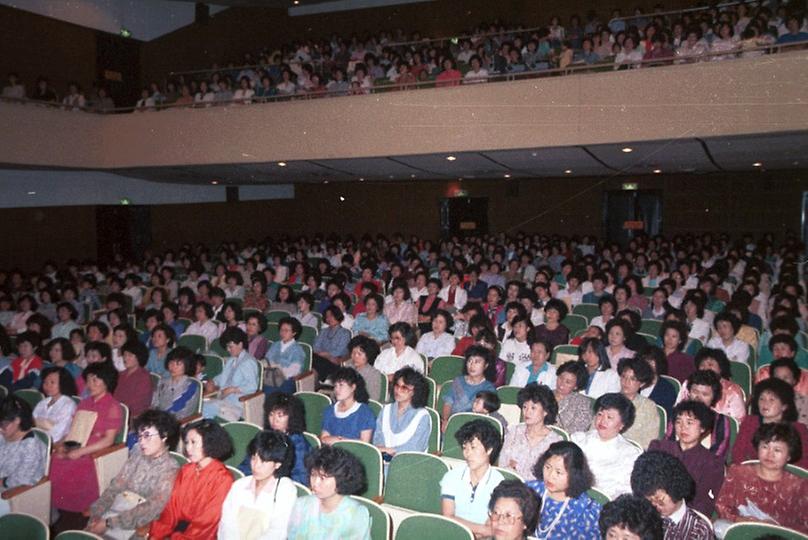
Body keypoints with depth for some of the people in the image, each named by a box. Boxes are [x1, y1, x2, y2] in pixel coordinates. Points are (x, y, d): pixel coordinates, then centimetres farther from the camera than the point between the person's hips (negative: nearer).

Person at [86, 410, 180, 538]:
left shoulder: (170, 470, -14)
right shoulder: (138, 453, 4)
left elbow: (150, 510, -18)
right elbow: (117, 484, 3)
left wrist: (109, 523, -19)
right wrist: (97, 512, -9)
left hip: (136, 526, -5)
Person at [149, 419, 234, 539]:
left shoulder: (223, 478, -12)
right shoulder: (185, 471, 9)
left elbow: (207, 524, -13)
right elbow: (173, 507, 4)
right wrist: (156, 534, -8)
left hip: (200, 535, -6)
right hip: (179, 529, 6)